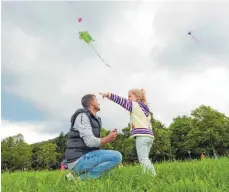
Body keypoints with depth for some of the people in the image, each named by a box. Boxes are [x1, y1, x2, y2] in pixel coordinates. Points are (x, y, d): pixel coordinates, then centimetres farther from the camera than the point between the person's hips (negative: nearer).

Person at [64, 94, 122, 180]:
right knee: (117, 156, -17)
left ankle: (80, 174, 7)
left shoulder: (93, 120, 21)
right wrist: (108, 139, -4)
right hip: (78, 161, -10)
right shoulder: (82, 116, -9)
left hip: (83, 159, 10)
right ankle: (80, 178, -14)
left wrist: (108, 138, 5)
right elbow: (90, 142, -19)